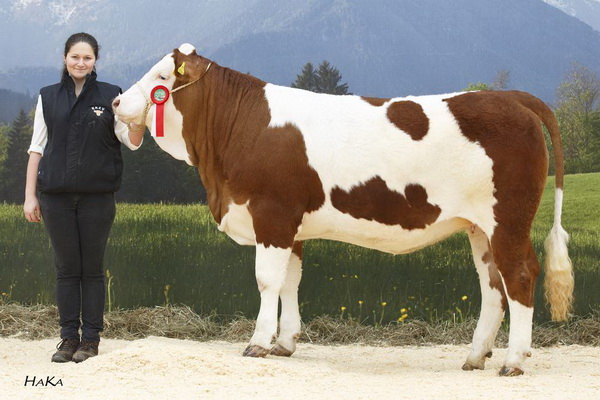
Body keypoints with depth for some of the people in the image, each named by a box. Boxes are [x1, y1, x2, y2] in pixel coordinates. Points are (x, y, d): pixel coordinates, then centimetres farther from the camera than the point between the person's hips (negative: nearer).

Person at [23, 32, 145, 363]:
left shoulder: (110, 96, 3)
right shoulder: (48, 97, 7)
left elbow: (132, 141, 0)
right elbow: (37, 148, 8)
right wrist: (30, 196, 4)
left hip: (97, 195, -1)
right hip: (56, 196, 1)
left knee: (92, 269, 3)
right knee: (66, 268, 5)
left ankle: (91, 340, 9)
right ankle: (68, 338, 11)